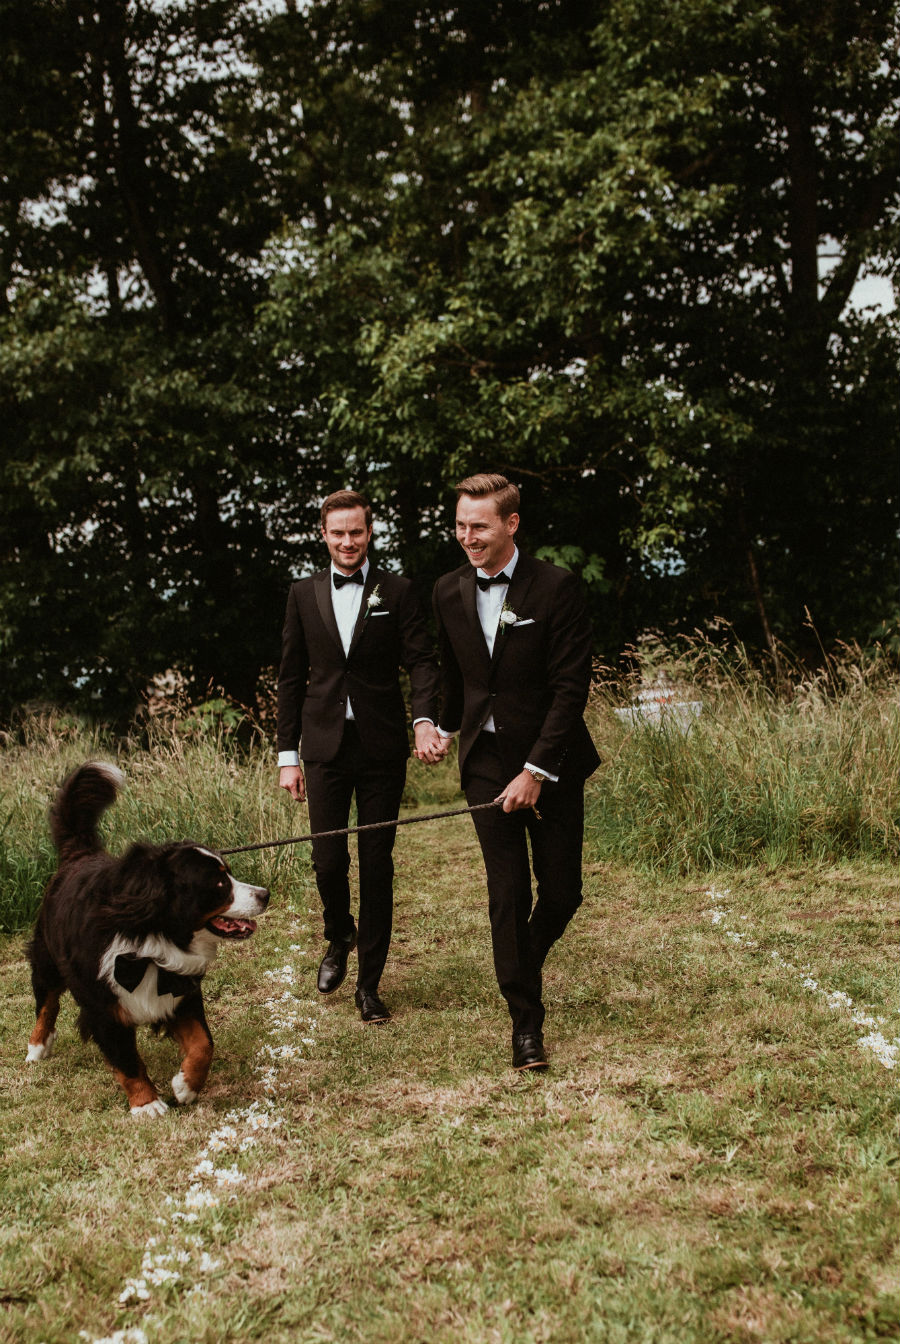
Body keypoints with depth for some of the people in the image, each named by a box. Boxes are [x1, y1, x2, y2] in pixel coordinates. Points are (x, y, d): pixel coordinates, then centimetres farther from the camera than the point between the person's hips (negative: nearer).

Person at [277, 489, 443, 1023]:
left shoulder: (397, 592, 3)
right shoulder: (304, 594, 9)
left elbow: (422, 660, -4)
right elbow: (292, 677, 11)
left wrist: (425, 719, -24)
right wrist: (288, 754, 6)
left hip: (382, 747, -1)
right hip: (325, 746, 1)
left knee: (377, 863, 3)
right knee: (328, 859, -1)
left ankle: (369, 982, 14)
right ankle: (339, 938, 32)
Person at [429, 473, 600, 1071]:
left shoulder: (556, 587, -12)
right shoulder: (449, 591, 4)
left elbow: (571, 686, -14)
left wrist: (535, 770, -16)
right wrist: (443, 726, 25)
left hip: (550, 761, -2)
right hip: (486, 759, 3)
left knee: (562, 891, 5)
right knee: (507, 895, 1)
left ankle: (525, 963, 36)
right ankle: (525, 1020, 10)